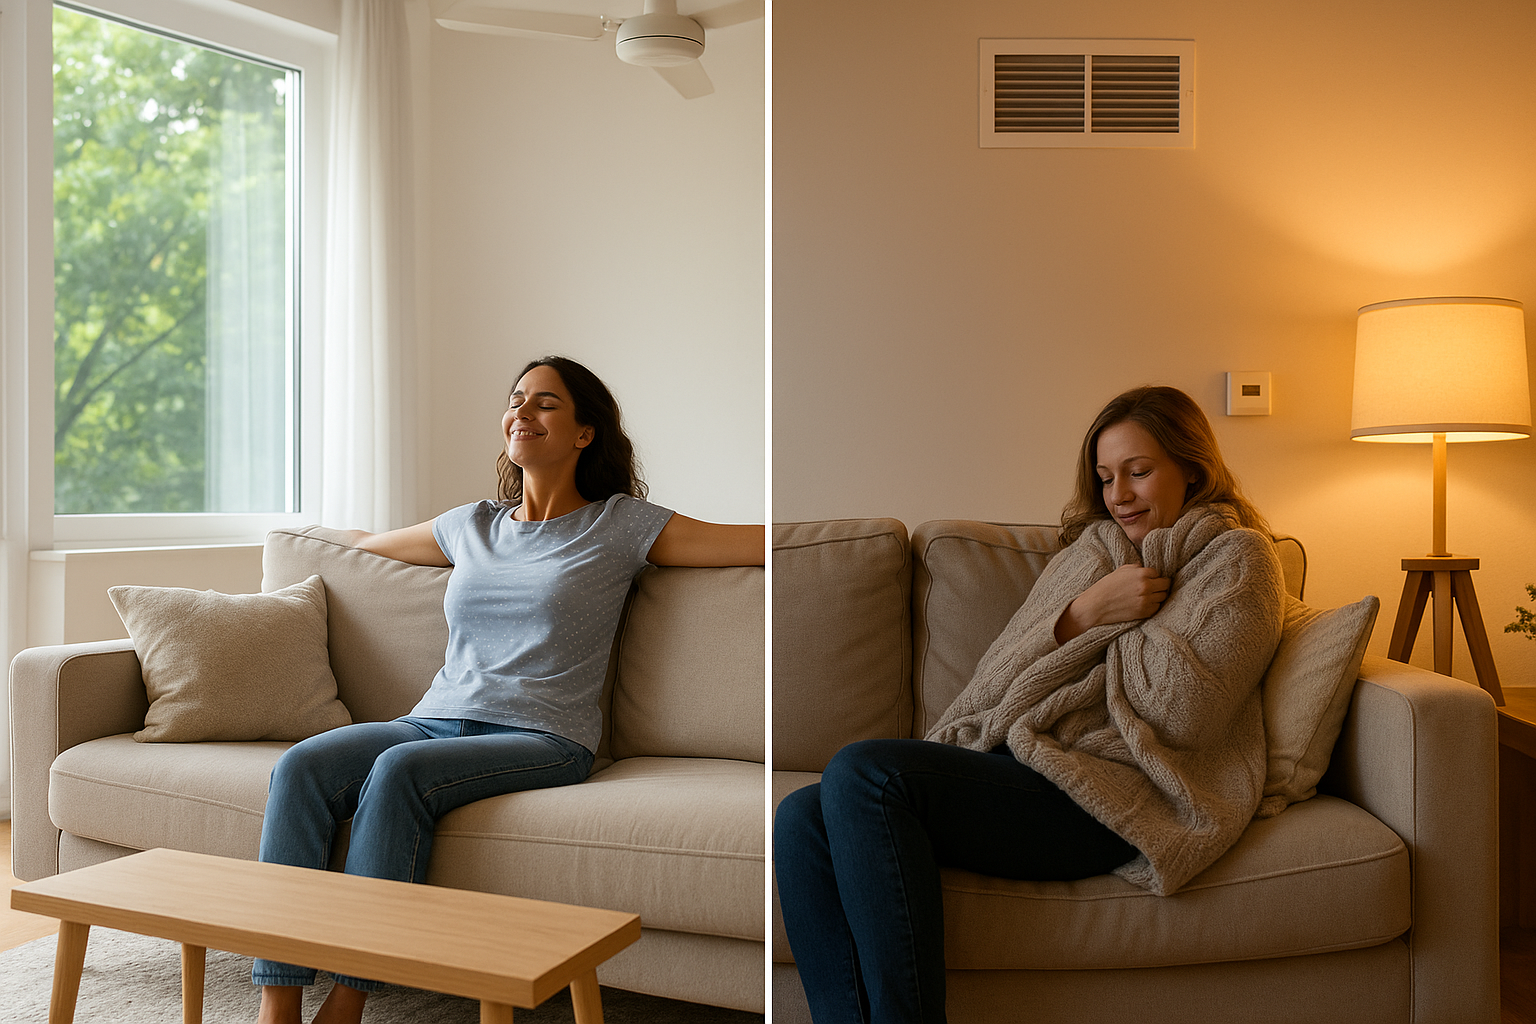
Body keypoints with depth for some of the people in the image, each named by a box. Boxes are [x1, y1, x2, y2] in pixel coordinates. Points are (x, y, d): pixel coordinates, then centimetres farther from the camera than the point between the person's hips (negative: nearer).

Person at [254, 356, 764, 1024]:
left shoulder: (622, 524, 5)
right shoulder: (470, 526, 20)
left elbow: (764, 541, -1)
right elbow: (367, 542, 41)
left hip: (542, 740, -5)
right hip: (436, 719, 5)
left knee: (398, 769, -33)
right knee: (299, 768, -22)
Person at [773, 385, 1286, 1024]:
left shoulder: (1236, 555, 10)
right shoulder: (1085, 553, 28)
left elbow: (1188, 710, -8)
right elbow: (1000, 677, 16)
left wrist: (1090, 617, 3)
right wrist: (1086, 612, -1)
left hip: (1118, 792, -7)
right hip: (1021, 764, 7)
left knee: (863, 772, -28)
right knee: (803, 819, -17)